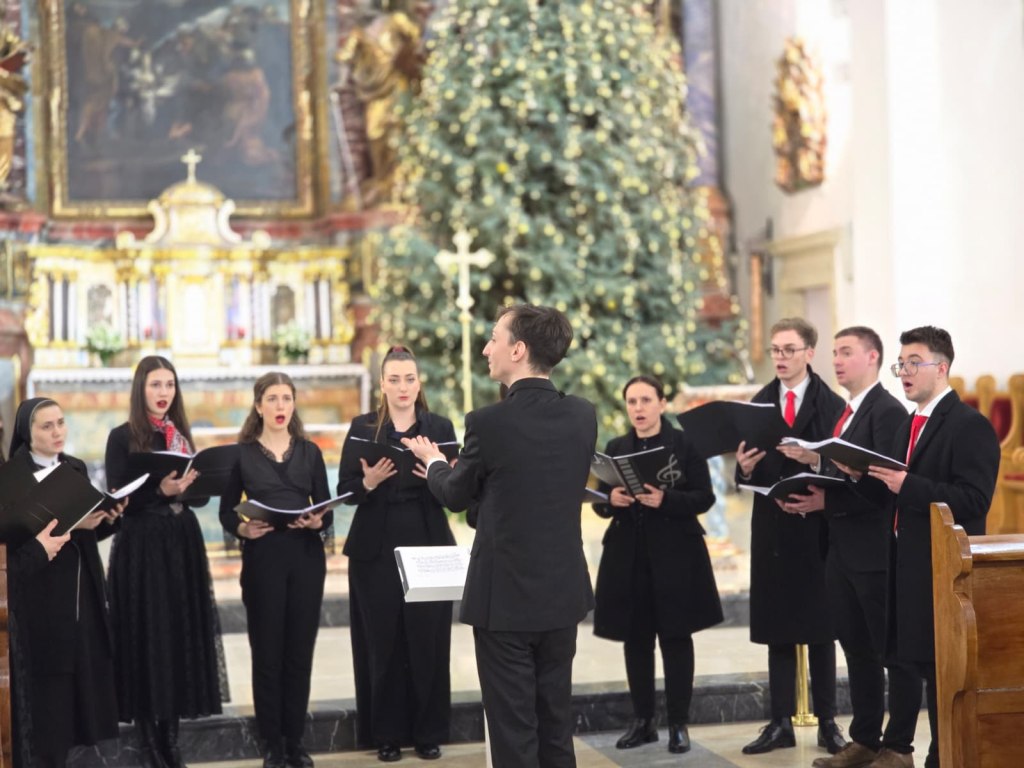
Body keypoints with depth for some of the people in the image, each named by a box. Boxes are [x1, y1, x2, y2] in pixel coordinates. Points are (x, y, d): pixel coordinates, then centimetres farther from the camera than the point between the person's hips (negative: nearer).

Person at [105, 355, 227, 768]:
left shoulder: (182, 435, 12)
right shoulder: (122, 437, -3)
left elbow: (201, 494, 11)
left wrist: (188, 486, -11)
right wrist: (161, 490, -23)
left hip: (182, 544, 5)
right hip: (141, 547, -5)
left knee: (180, 633, 4)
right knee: (147, 637, -4)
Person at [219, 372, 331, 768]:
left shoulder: (310, 451, 9)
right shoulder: (242, 453, 3)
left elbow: (327, 508, 7)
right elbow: (226, 511, 3)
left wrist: (319, 521, -14)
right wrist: (242, 528, -16)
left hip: (307, 558, 2)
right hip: (262, 559, -2)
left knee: (300, 651, 4)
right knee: (267, 652, 0)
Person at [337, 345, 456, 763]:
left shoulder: (440, 427, 6)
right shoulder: (362, 427, 4)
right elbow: (345, 490, 0)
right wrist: (368, 481, -20)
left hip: (428, 546, 1)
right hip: (376, 549, 0)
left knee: (428, 641, 1)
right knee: (383, 642, 1)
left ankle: (428, 731, 12)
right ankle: (386, 733, 12)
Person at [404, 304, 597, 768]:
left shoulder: (489, 422, -17)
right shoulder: (583, 416, -1)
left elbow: (456, 496, -1)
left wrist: (434, 461, 22)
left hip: (506, 596, -5)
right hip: (563, 591, 5)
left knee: (513, 728, 4)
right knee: (556, 723, 15)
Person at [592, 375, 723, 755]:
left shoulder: (685, 443, -2)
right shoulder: (615, 448, 10)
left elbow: (704, 497, -6)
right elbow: (600, 503, 11)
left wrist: (665, 500, -21)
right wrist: (610, 500, -12)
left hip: (675, 554, -4)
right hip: (627, 556, 4)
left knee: (675, 637, 0)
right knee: (635, 639, 7)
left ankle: (679, 724, 7)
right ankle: (642, 720, 17)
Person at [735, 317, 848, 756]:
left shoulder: (832, 406, -5)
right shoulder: (759, 405, 8)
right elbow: (749, 473, 6)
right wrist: (745, 468, -16)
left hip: (818, 527, -4)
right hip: (773, 527, 4)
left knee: (820, 627, 5)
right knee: (777, 627, 8)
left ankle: (827, 722, 14)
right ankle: (781, 723, 15)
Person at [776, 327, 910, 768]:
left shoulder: (887, 411, -12)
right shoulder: (843, 413, 16)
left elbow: (884, 484, -20)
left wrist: (827, 500, -23)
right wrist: (812, 462, -1)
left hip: (875, 552, -9)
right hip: (841, 550, 9)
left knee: (890, 649, -1)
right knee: (856, 649, 14)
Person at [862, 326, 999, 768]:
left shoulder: (970, 426, -12)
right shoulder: (909, 424, 16)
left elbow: (974, 500, -21)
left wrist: (908, 486, -27)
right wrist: (875, 477, -1)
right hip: (904, 561, 9)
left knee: (939, 664, -2)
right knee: (900, 653, 16)